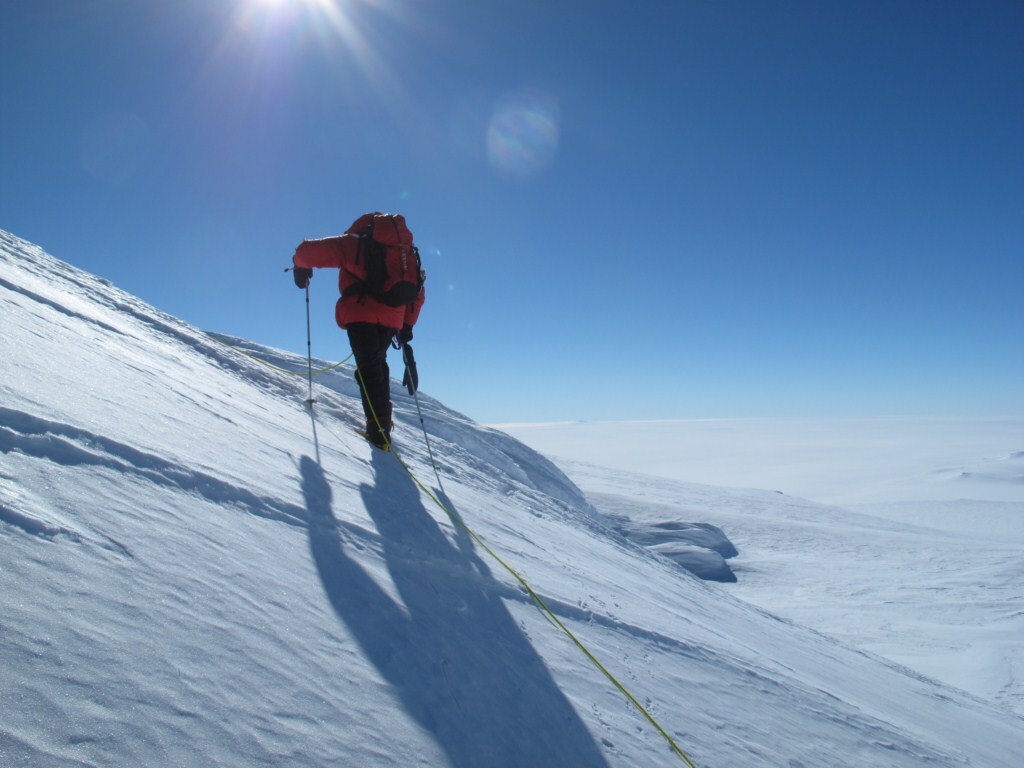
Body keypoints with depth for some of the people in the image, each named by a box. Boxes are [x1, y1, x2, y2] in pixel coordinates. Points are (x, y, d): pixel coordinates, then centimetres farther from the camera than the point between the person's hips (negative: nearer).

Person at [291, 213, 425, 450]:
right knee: (378, 363, 23)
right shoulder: (407, 253, 26)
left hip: (361, 314, -5)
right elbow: (418, 294, 25)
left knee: (368, 368, -2)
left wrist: (300, 267, 26)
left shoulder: (354, 244, 9)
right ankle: (383, 419, 21)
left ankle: (378, 429, -11)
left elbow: (307, 251, 4)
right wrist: (407, 324, 29)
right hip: (392, 319, 5)